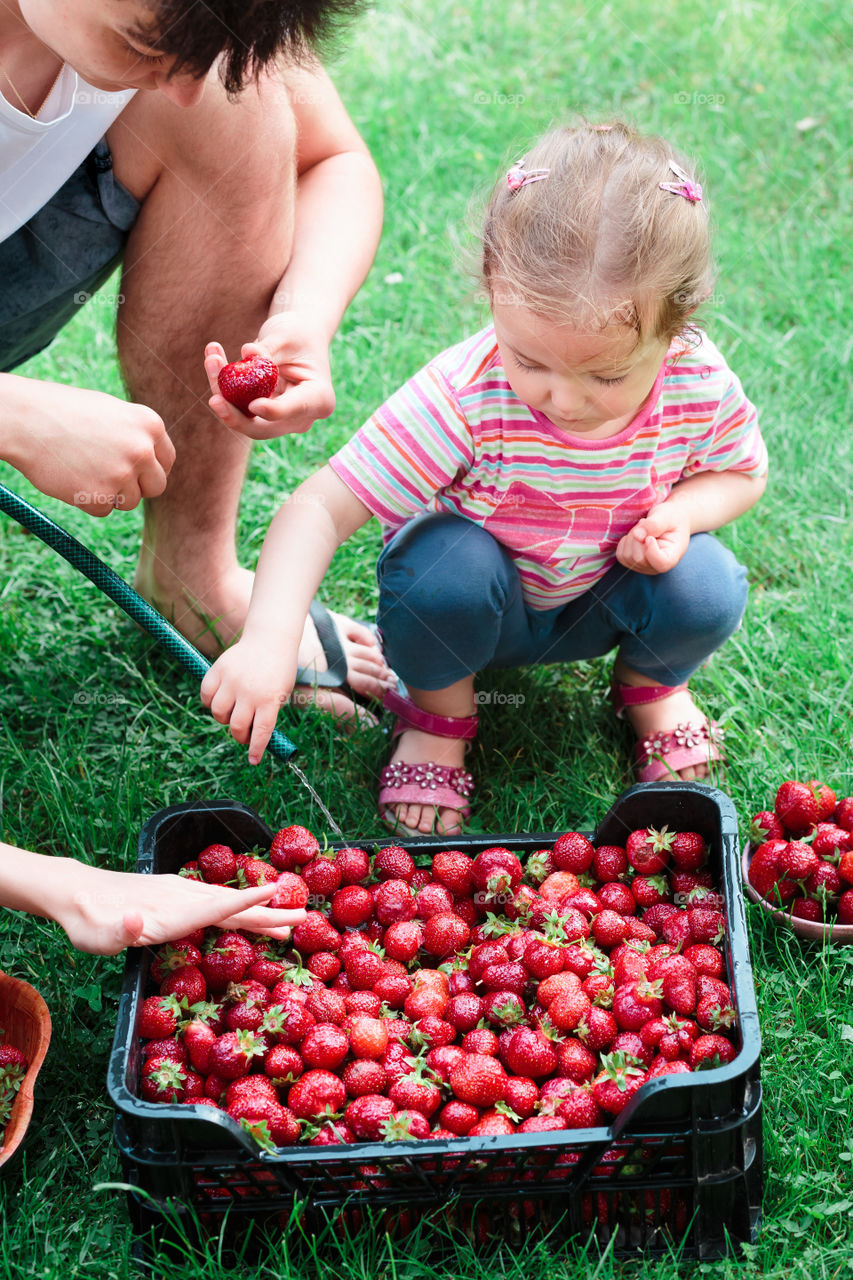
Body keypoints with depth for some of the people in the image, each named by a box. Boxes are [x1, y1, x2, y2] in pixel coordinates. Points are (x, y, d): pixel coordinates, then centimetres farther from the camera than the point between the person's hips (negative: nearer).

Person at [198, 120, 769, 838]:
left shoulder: (701, 388, -25)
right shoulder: (463, 398, -35)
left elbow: (743, 473, -1)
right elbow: (320, 508, -37)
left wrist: (681, 511, -24)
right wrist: (269, 639, -51)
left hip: (597, 604, 3)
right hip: (479, 607, -2)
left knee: (707, 590, -27)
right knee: (450, 564, -35)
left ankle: (653, 684, 12)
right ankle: (438, 713, -1)